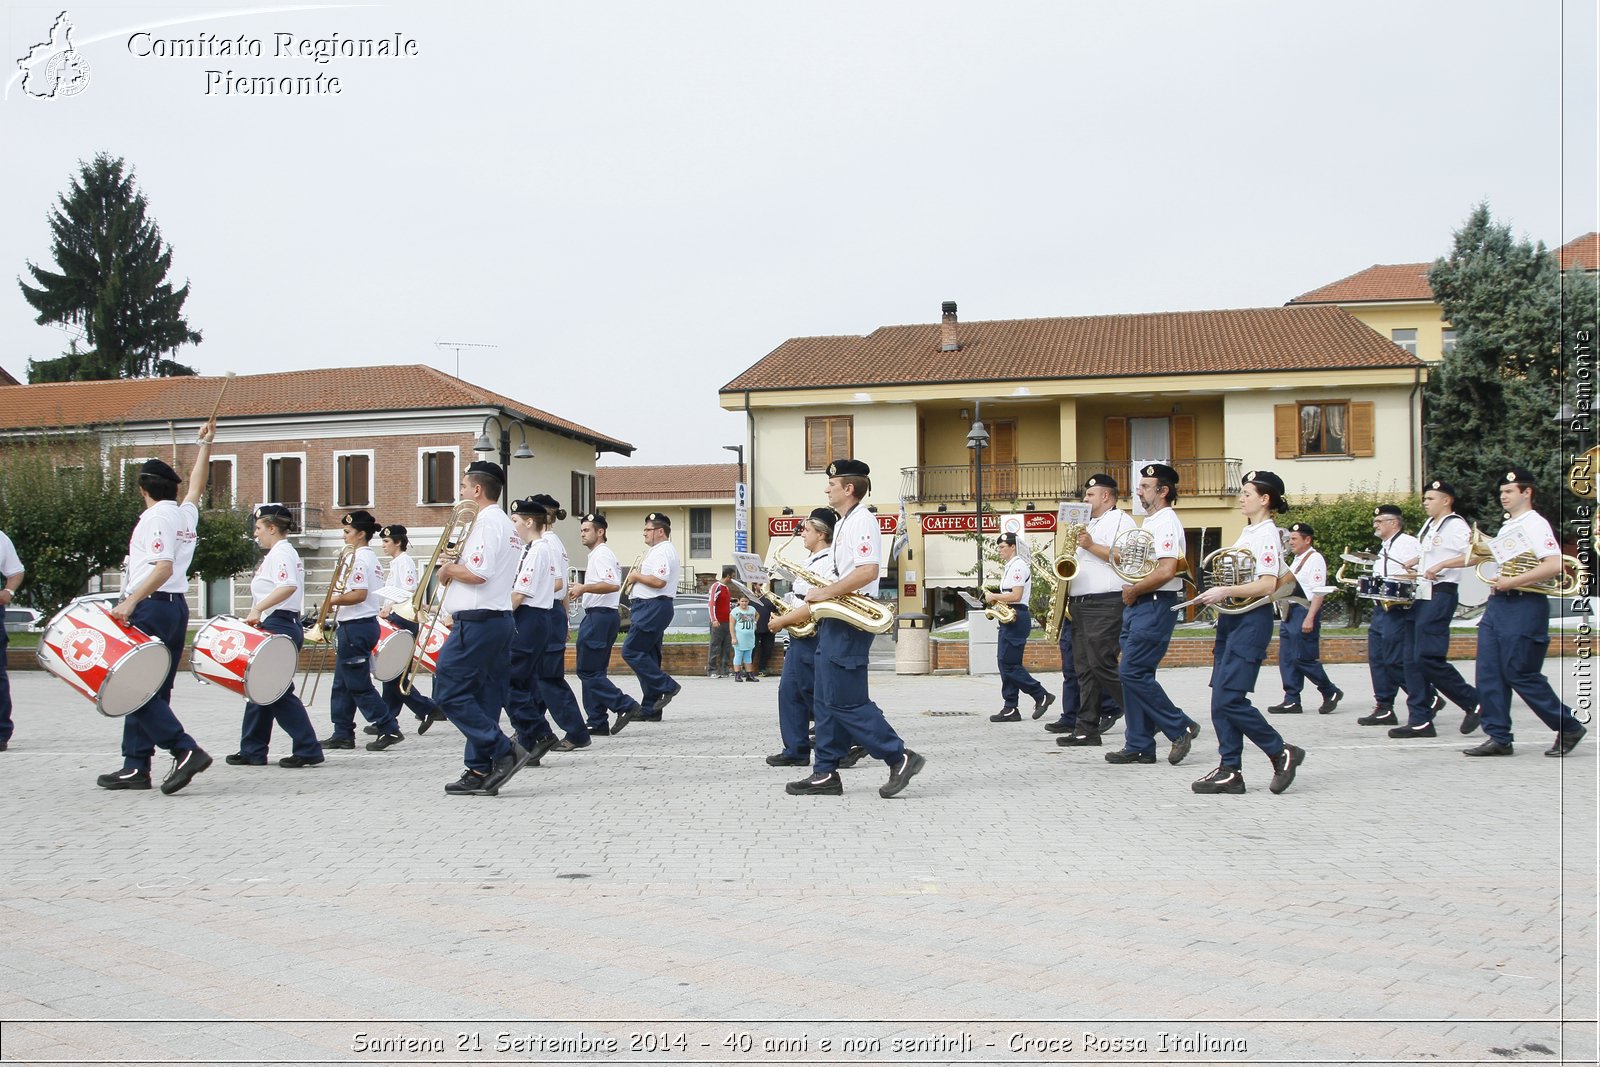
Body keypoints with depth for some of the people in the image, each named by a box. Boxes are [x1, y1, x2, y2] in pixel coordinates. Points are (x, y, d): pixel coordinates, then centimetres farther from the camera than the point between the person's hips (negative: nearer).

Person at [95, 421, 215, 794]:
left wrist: (131, 601, -27)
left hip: (151, 608, -9)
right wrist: (205, 444, 42)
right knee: (151, 689, 10)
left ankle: (186, 751, -19)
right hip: (178, 607, 9)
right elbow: (196, 484, 33)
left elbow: (163, 568, -22)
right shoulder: (186, 514, 13)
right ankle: (136, 767, 11)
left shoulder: (155, 518, -10)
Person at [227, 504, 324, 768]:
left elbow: (288, 586, -30)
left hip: (277, 627, -11)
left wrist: (257, 609, -31)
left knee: (278, 691, -8)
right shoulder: (284, 552, 20)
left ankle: (308, 749, -7)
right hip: (283, 626, 11)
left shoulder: (280, 553, -12)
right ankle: (252, 751, 18)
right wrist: (258, 614, 19)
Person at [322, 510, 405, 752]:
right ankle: (343, 733, 18)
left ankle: (389, 729, -5)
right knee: (343, 683, 14)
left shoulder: (358, 558, -15)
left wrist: (333, 600, -12)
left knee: (358, 685, -5)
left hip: (355, 626, -10)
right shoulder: (371, 557, 16)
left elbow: (359, 594, -24)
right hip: (367, 622, 10)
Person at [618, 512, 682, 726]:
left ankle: (666, 686, -9)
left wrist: (636, 576, -12)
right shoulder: (658, 551, 22)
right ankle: (650, 709, 11)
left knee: (631, 650, -12)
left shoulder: (662, 552, -13)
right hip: (650, 607, 11)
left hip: (653, 607, -11)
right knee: (648, 656, 10)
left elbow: (659, 581, -25)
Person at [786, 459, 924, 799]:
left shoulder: (861, 520, -13)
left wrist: (826, 592, -21)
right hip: (836, 621, 11)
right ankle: (825, 774, 12)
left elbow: (868, 571, -25)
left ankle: (900, 758, -5)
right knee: (828, 700, 9)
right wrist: (822, 595, 12)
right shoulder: (844, 523, 19)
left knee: (845, 701, -10)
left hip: (850, 621, -11)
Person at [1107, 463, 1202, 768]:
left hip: (1156, 606, -10)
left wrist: (1133, 590, -13)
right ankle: (1139, 746, 11)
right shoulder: (1150, 522, 19)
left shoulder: (1167, 522, -13)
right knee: (1132, 674, 7)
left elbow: (1167, 571, -23)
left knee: (1133, 672, -12)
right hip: (1137, 606, 10)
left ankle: (1180, 728, -1)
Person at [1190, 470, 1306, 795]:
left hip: (1252, 619, -9)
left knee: (1228, 699, -13)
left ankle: (1282, 753, 2)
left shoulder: (1267, 534, -11)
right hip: (1232, 618, 9)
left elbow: (1267, 585, -21)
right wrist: (1218, 593, 8)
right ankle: (1230, 771, 9)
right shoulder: (1247, 532, 16)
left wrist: (1225, 591, -24)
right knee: (1222, 699, 5)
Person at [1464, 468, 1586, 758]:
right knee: (1489, 674, 2)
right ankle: (1499, 738, 5)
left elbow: (1554, 565, -23)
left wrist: (1512, 582, -21)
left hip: (1524, 606, -9)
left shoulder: (1534, 524, -10)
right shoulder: (1507, 527, 20)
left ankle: (1568, 728, 9)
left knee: (1520, 674, -6)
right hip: (1497, 604, 9)